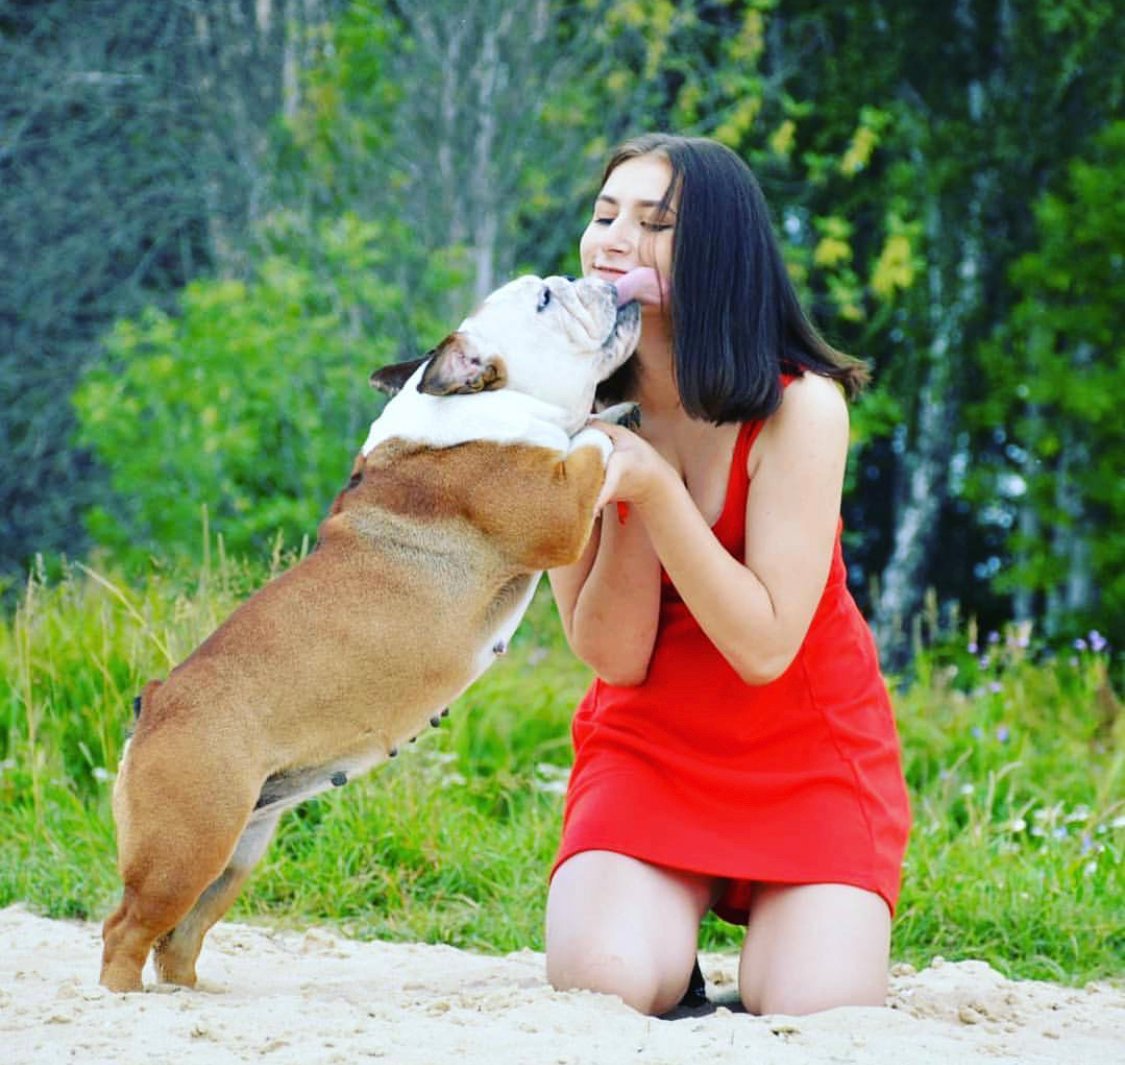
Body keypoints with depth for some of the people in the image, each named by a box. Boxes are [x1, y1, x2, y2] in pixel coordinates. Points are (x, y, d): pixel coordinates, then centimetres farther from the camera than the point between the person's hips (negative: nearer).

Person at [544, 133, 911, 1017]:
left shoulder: (798, 408, -18)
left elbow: (765, 647, -23)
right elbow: (614, 656, -12)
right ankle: (673, 918, 9)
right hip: (648, 743, 2)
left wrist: (656, 485, -31)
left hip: (806, 748, -2)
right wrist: (624, 491, -26)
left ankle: (780, 923, 13)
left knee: (815, 1013, -20)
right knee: (601, 983, -24)